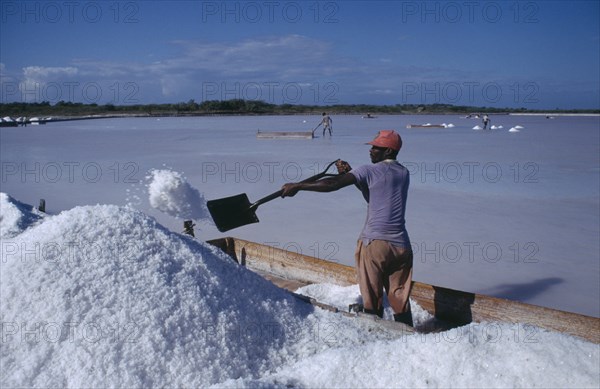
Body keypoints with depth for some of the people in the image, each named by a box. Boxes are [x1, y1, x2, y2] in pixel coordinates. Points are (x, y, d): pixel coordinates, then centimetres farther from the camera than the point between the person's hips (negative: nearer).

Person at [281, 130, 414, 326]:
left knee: (372, 299, 5)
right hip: (401, 245, 6)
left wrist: (298, 186, -10)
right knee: (400, 300, 12)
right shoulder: (404, 173, 15)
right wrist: (350, 173, 15)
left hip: (374, 242, -5)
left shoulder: (370, 171, -5)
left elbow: (333, 184, -15)